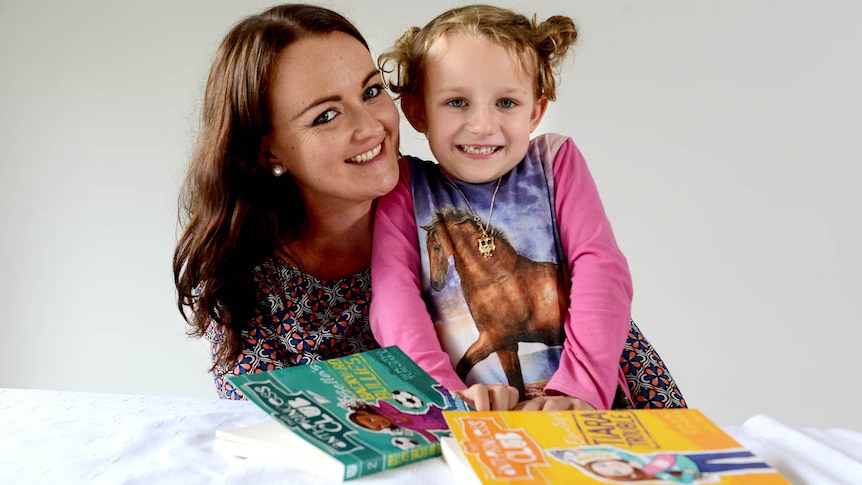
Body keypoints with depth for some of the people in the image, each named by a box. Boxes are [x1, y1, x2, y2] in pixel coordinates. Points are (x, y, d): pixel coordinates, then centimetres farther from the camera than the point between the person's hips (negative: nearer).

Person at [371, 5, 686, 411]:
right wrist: (443, 395, -25)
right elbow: (393, 299, -8)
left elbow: (600, 268, -5)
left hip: (581, 411, 2)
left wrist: (579, 388, -19)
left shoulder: (557, 164, 7)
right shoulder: (403, 189, 5)